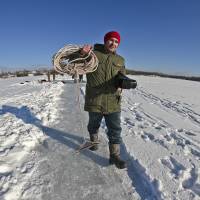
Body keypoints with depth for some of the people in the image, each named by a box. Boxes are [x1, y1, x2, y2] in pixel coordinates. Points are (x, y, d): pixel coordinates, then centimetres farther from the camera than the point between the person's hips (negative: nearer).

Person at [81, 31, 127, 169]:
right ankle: (94, 140, 49)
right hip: (94, 100, -1)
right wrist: (82, 53, -19)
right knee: (94, 124, 19)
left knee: (115, 129, 1)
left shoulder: (120, 60, 11)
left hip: (113, 101, 2)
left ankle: (115, 155, 14)